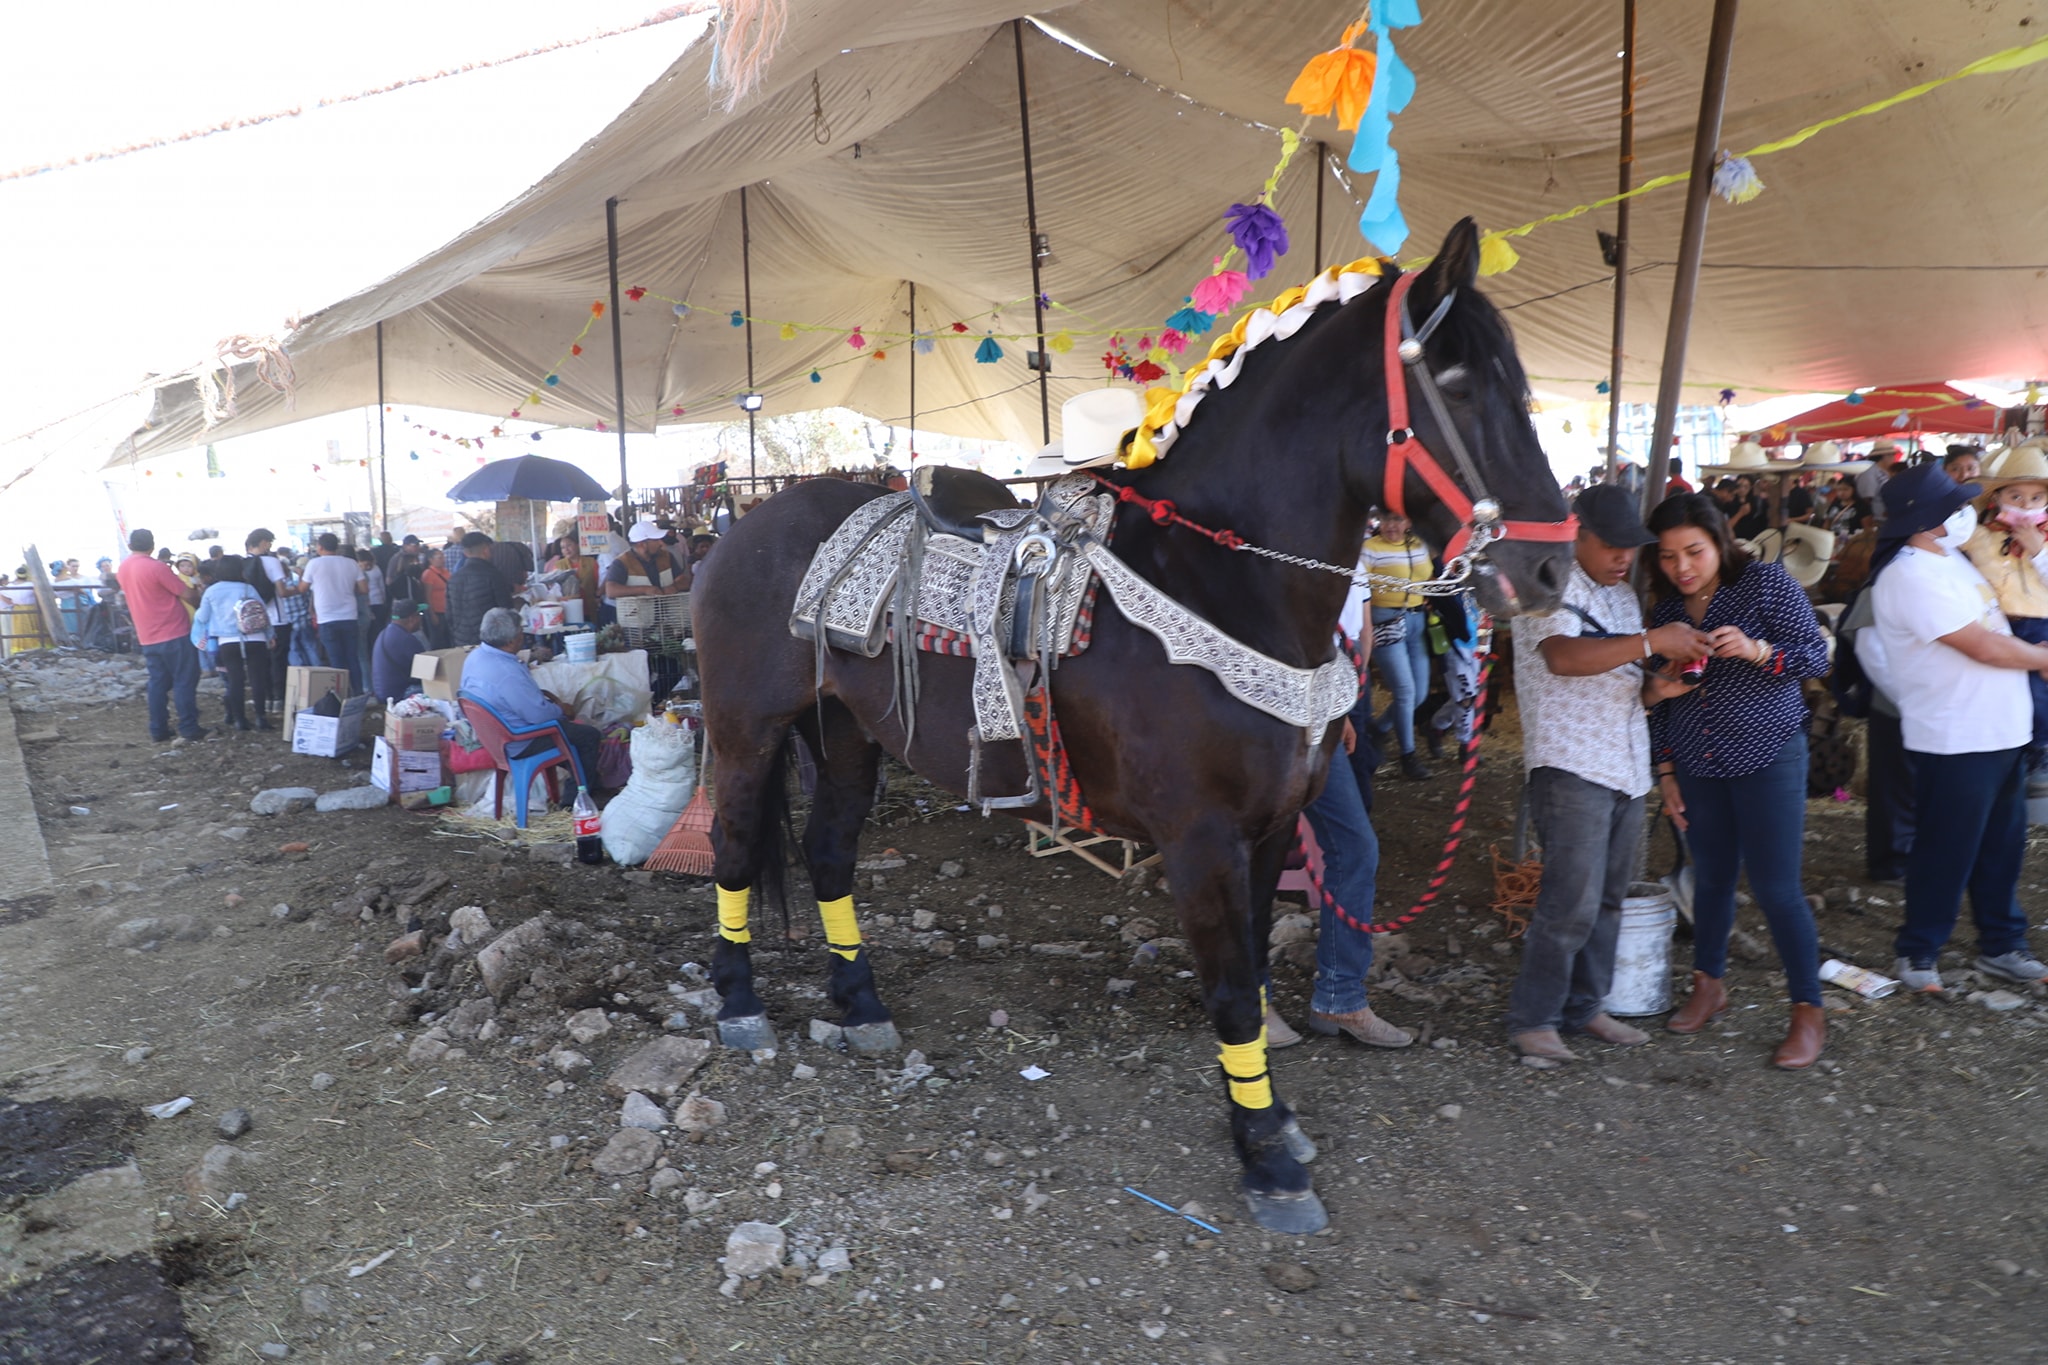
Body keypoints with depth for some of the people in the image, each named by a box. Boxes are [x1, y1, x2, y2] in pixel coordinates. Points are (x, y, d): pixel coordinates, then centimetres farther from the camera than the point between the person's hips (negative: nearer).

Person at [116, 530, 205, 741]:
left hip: (148, 638, 7)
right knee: (185, 681, -2)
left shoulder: (123, 569, 9)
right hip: (175, 634, -7)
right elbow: (188, 595, -12)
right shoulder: (156, 567, -14)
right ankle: (188, 729, -5)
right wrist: (198, 590, 8)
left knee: (158, 683, 11)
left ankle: (158, 731, 10)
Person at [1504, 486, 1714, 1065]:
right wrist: (1652, 641, -30)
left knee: (1608, 899, 13)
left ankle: (1584, 1006, 25)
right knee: (1571, 903, -9)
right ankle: (1532, 1020, 4)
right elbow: (1563, 657, -27)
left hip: (1626, 767, 9)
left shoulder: (1622, 594, 18)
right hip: (1571, 765, -9)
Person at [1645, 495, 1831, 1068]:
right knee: (1711, 878, 14)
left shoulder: (1766, 582, -7)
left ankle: (1809, 1011, 11)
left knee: (1775, 887, -4)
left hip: (1768, 757, -4)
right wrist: (1665, 769, 9)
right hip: (1697, 765, 4)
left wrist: (1756, 650, -27)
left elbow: (1816, 655, -8)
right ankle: (1708, 986, 31)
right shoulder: (1666, 608, 5)